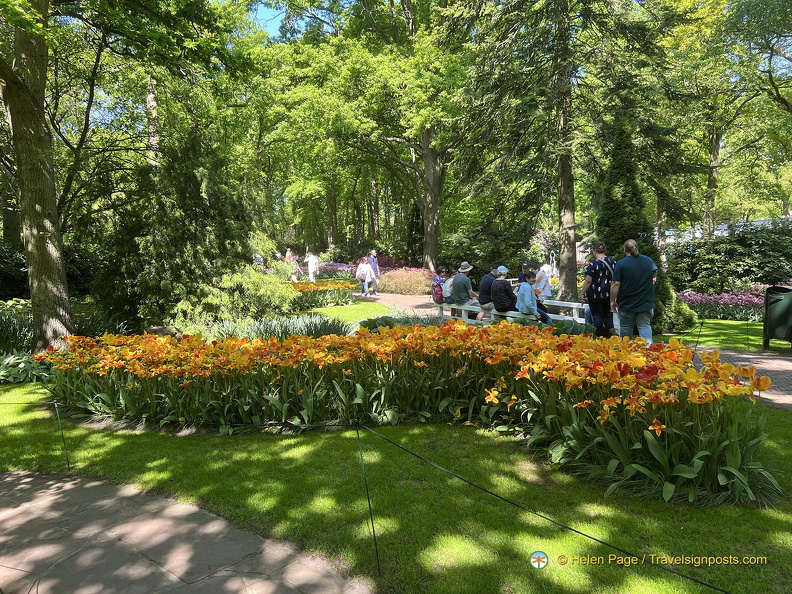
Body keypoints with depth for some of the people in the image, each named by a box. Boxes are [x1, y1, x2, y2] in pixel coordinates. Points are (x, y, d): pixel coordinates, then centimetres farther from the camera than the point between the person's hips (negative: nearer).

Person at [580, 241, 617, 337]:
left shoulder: (593, 264, -16)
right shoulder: (612, 261, 3)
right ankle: (612, 332, 3)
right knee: (607, 315, 19)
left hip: (595, 295, -6)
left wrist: (583, 294, -6)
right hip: (609, 294, 6)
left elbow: (588, 281, -16)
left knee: (597, 317, 5)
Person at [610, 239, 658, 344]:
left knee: (625, 330, 12)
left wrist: (612, 301, -5)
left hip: (626, 304, -3)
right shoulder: (649, 261, 3)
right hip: (646, 303, 3)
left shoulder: (621, 264, -11)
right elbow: (654, 279, 14)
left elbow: (616, 284, -14)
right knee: (645, 326, 3)